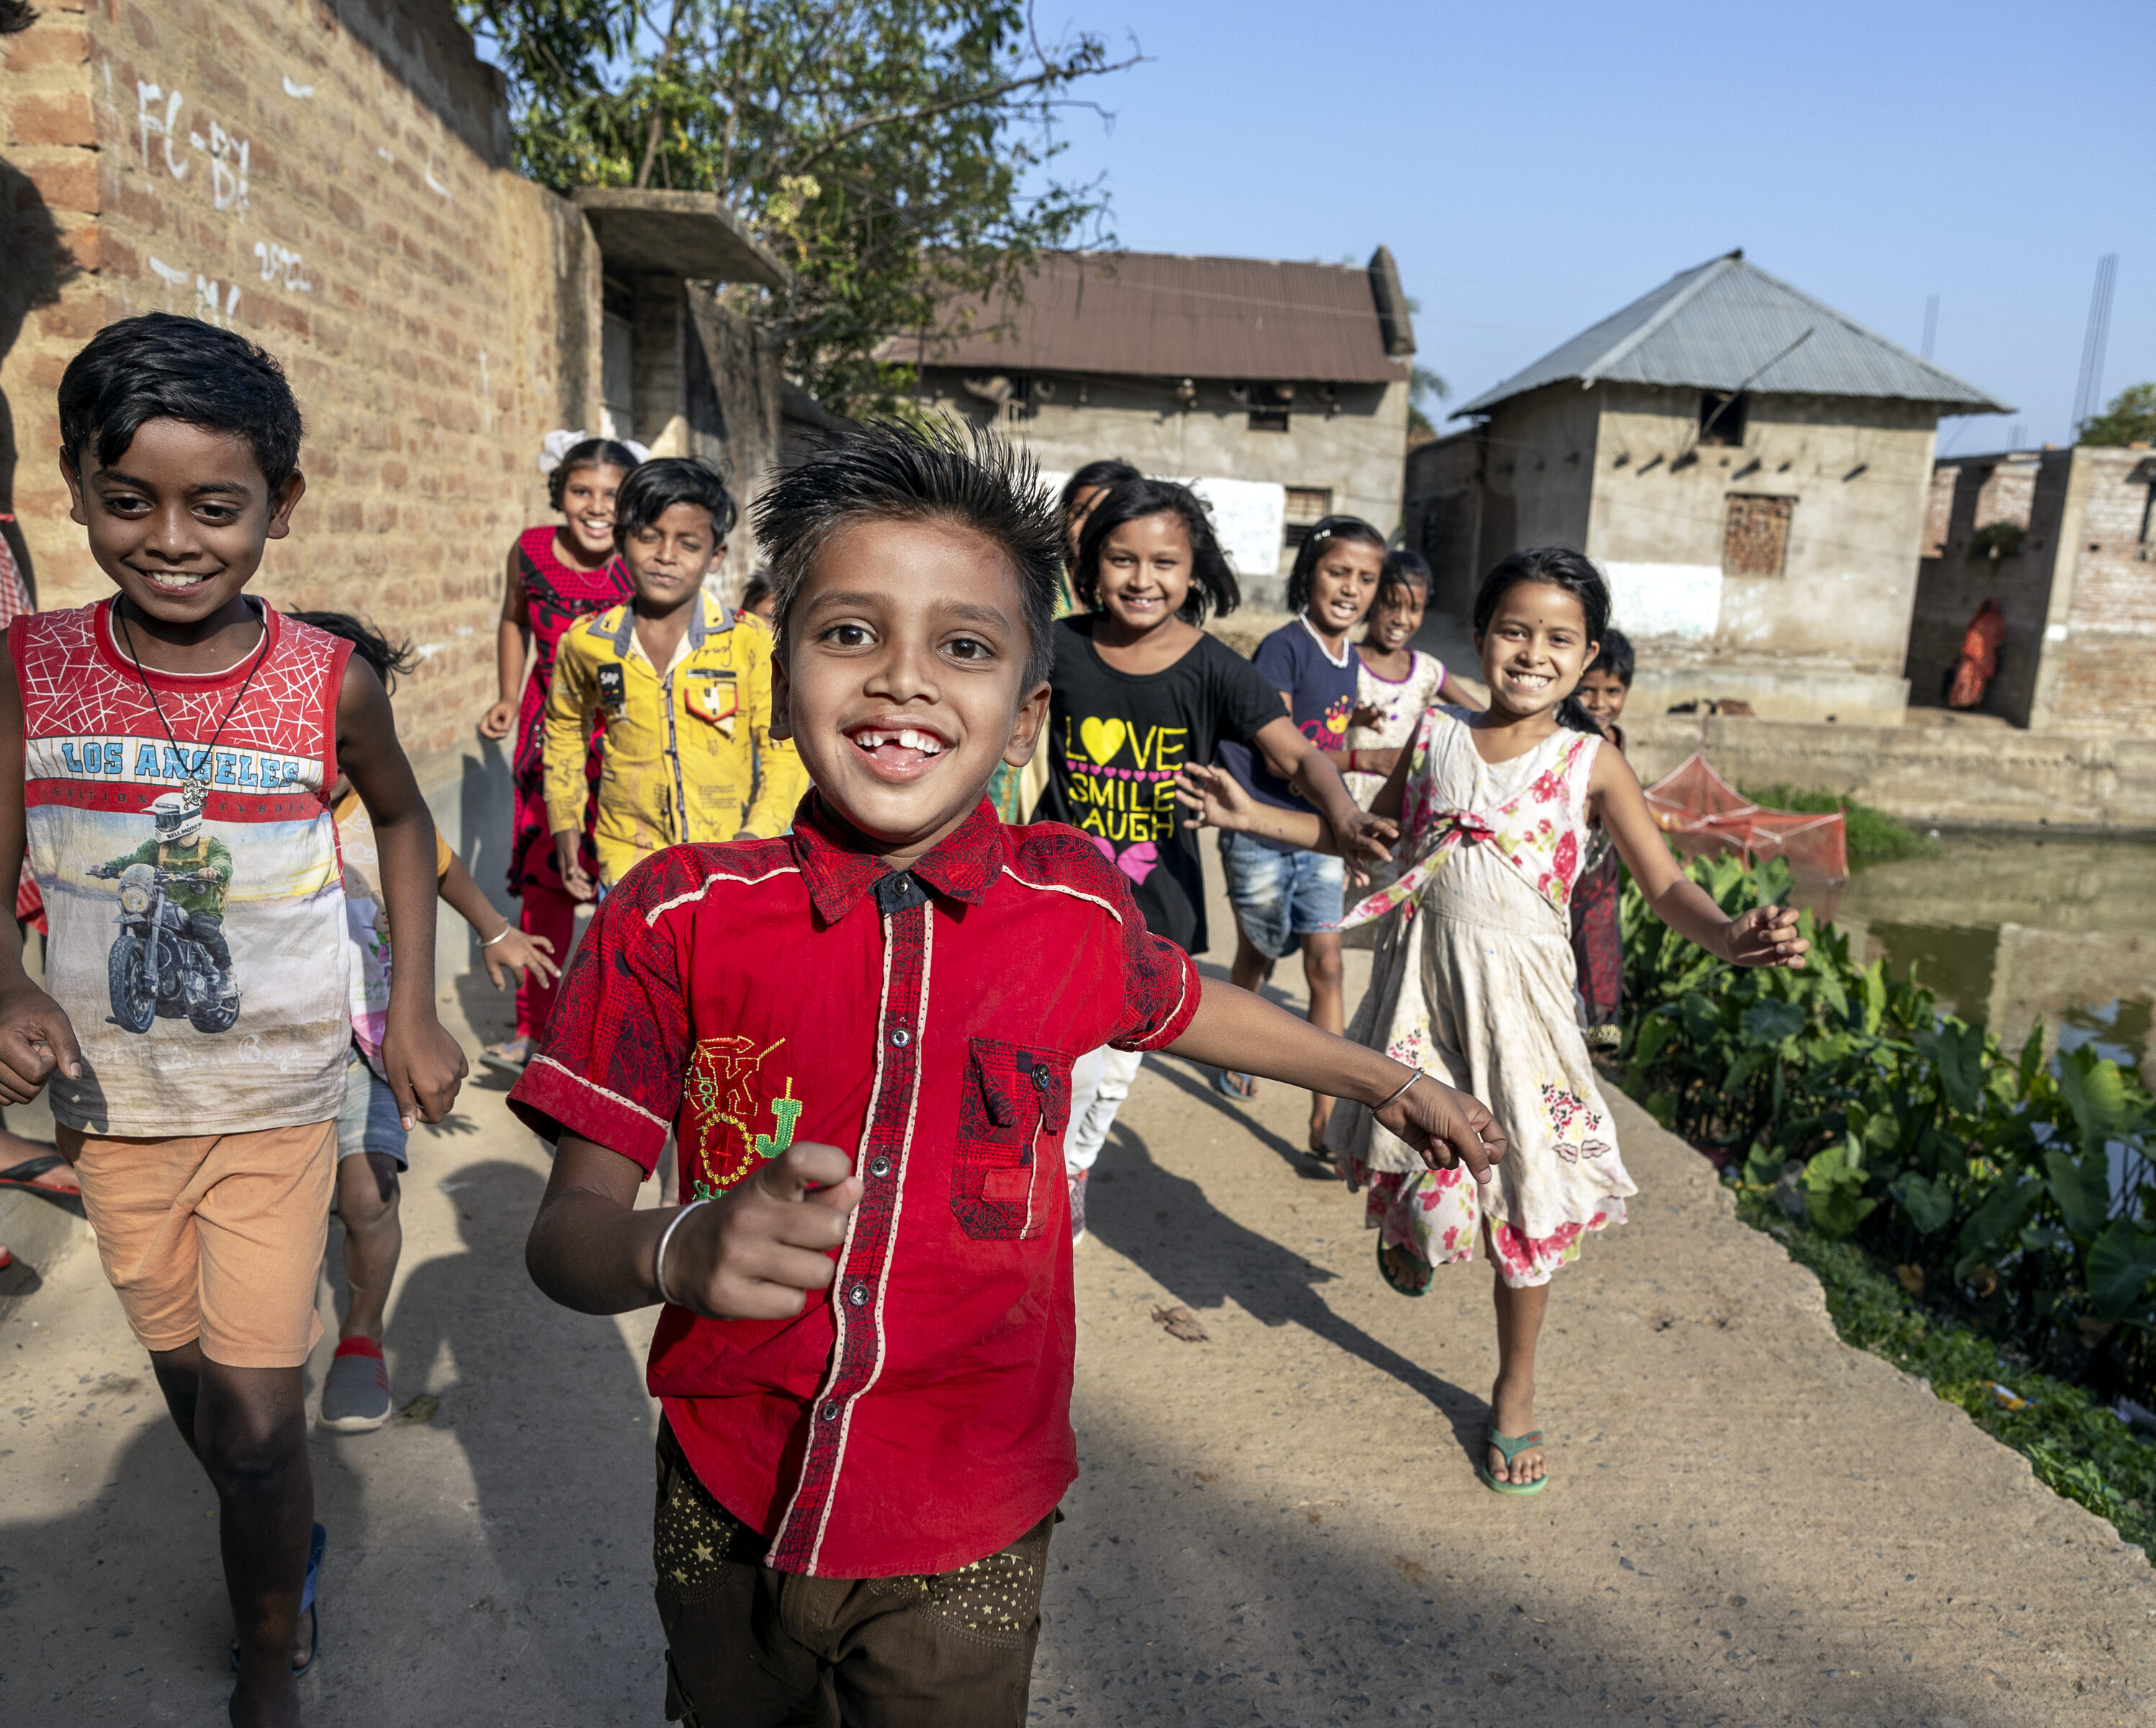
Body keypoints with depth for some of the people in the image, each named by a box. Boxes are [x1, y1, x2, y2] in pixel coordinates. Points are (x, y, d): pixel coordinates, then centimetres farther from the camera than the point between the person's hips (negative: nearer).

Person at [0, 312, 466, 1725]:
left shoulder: (331, 683, -13)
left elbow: (402, 821, 5)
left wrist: (415, 1009, 0)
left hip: (279, 1100, -3)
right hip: (115, 1098, 3)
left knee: (255, 1423, 0)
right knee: (191, 1384, 20)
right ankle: (290, 1551, 52)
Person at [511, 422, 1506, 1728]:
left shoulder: (1072, 902, -11)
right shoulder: (679, 918, -14)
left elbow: (1175, 1004, 12)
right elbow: (567, 1228, -12)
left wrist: (1388, 1083, 23)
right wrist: (682, 1250, -35)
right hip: (730, 1513, 1)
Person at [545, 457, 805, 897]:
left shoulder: (749, 643, -7)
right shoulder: (586, 643, 1)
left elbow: (783, 750, -4)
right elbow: (565, 727, 20)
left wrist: (755, 837, -16)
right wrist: (565, 822, 15)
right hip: (629, 864, 1)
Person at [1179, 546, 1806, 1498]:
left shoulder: (1591, 764, -2)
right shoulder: (1436, 735, 3)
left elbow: (1666, 886, -5)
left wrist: (1728, 935, -27)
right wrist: (1254, 815, 9)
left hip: (1519, 992, -1)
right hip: (1420, 982, 1)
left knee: (1526, 1189, 6)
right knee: (1418, 1169, 4)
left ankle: (1516, 1387, 28)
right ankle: (1408, 1228, 47)